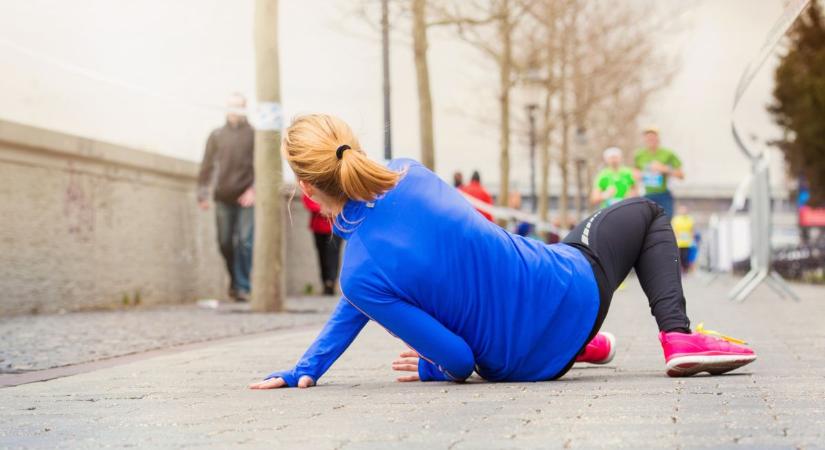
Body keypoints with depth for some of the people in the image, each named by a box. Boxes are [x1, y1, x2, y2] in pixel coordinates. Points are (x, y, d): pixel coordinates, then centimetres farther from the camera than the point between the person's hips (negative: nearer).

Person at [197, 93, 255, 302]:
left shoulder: (253, 134, 4)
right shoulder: (217, 136, 10)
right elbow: (207, 165, 8)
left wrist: (254, 189, -14)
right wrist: (202, 193, 1)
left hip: (246, 198, -2)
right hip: (223, 197, 3)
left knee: (244, 242, -10)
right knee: (225, 243, 5)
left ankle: (242, 287, -7)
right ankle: (235, 279, 25)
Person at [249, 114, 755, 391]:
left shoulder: (358, 274, -24)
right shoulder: (406, 174, -14)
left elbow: (458, 360, -17)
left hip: (526, 364, 0)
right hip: (573, 289, 0)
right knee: (645, 212, 28)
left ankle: (580, 343, 55)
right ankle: (678, 336, 11)